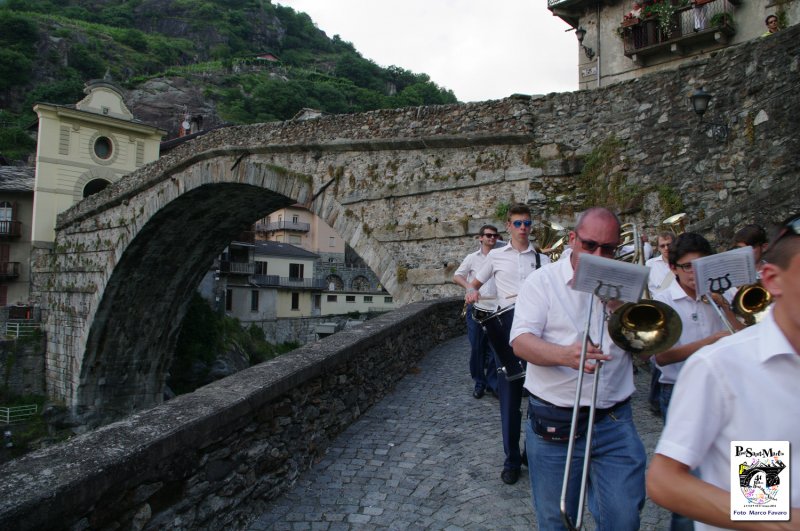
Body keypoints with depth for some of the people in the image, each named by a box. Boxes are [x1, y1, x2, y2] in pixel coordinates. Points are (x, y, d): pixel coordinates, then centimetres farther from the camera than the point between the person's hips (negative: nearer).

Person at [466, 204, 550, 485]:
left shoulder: (542, 259, 12)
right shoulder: (496, 256, 11)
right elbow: (474, 283, 19)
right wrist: (472, 292, -3)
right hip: (507, 326, 0)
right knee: (509, 395, 3)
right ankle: (512, 459, 15)